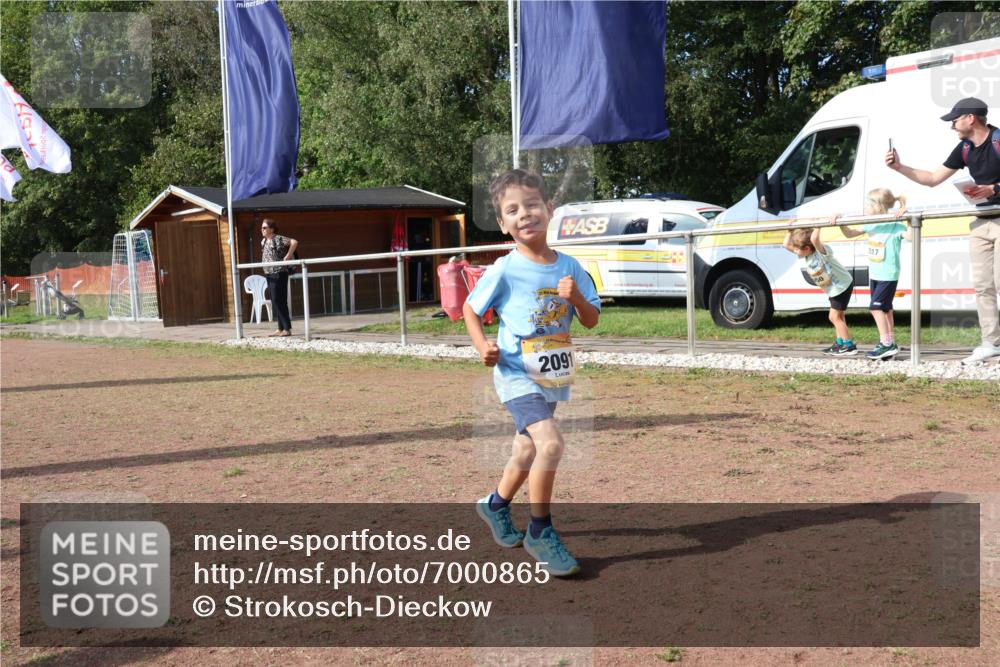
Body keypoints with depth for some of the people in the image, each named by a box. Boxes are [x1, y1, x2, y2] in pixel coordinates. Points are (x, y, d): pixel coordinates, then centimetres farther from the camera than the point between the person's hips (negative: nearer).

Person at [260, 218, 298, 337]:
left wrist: (287, 257, -19)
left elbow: (294, 242, -22)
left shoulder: (278, 239, -11)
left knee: (278, 301, -11)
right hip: (269, 274, 9)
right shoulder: (264, 242, 14)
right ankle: (281, 329, 14)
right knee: (276, 302, 9)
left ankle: (287, 328, -7)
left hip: (279, 273, -9)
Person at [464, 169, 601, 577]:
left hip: (552, 377, 6)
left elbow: (592, 320, 3)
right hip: (516, 374, -5)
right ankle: (540, 533, -9)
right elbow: (470, 309, 0)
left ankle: (496, 504, 48)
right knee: (550, 442, -25)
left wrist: (576, 297, -17)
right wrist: (483, 346, -16)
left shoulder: (569, 267, -1)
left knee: (528, 452, 20)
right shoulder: (504, 271, -12)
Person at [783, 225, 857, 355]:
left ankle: (850, 346, 0)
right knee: (838, 316, 17)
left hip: (842, 286, -9)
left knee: (834, 316, -8)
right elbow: (786, 245, -1)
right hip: (833, 289, 9)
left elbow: (814, 239, -50)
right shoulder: (803, 255, -6)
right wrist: (791, 230, -5)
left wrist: (818, 226, -38)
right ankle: (840, 343, 29)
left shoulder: (821, 252, -29)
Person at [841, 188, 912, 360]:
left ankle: (886, 344, -8)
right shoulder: (871, 225, 6)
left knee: (876, 307, -13)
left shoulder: (895, 225, -15)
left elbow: (911, 236, -30)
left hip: (888, 275, -8)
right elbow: (850, 234, 13)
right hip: (874, 274, 8)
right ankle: (890, 344, 19)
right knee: (884, 308, 12)